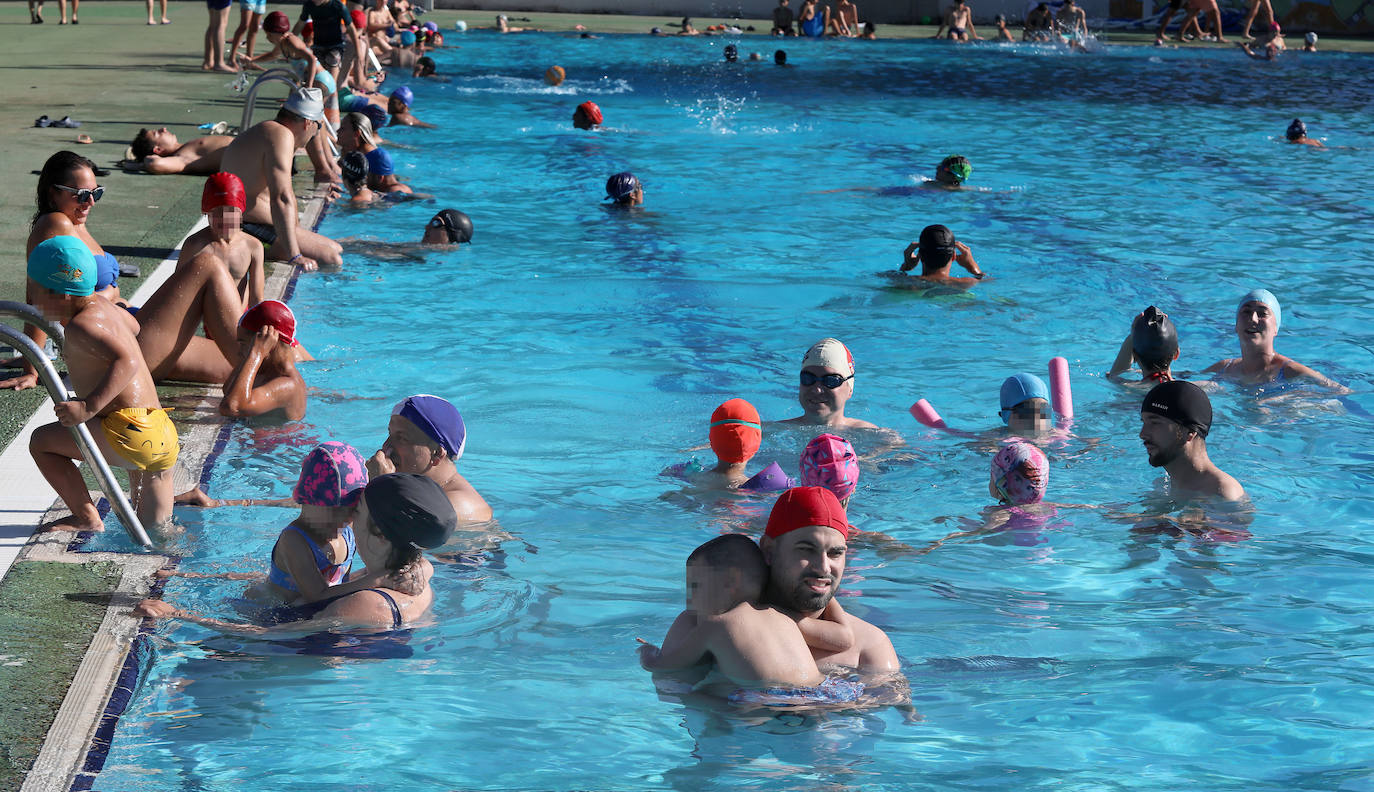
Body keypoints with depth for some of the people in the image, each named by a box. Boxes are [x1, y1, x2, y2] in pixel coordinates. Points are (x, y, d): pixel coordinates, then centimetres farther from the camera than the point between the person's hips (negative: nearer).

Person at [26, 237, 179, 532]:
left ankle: (87, 518, -2)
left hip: (129, 429, -10)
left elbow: (126, 361, -28)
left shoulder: (82, 325, -13)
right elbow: (134, 326, 39)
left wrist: (89, 406, -34)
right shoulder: (104, 307, 15)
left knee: (42, 442, -4)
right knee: (155, 529, 22)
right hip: (163, 436, 10)